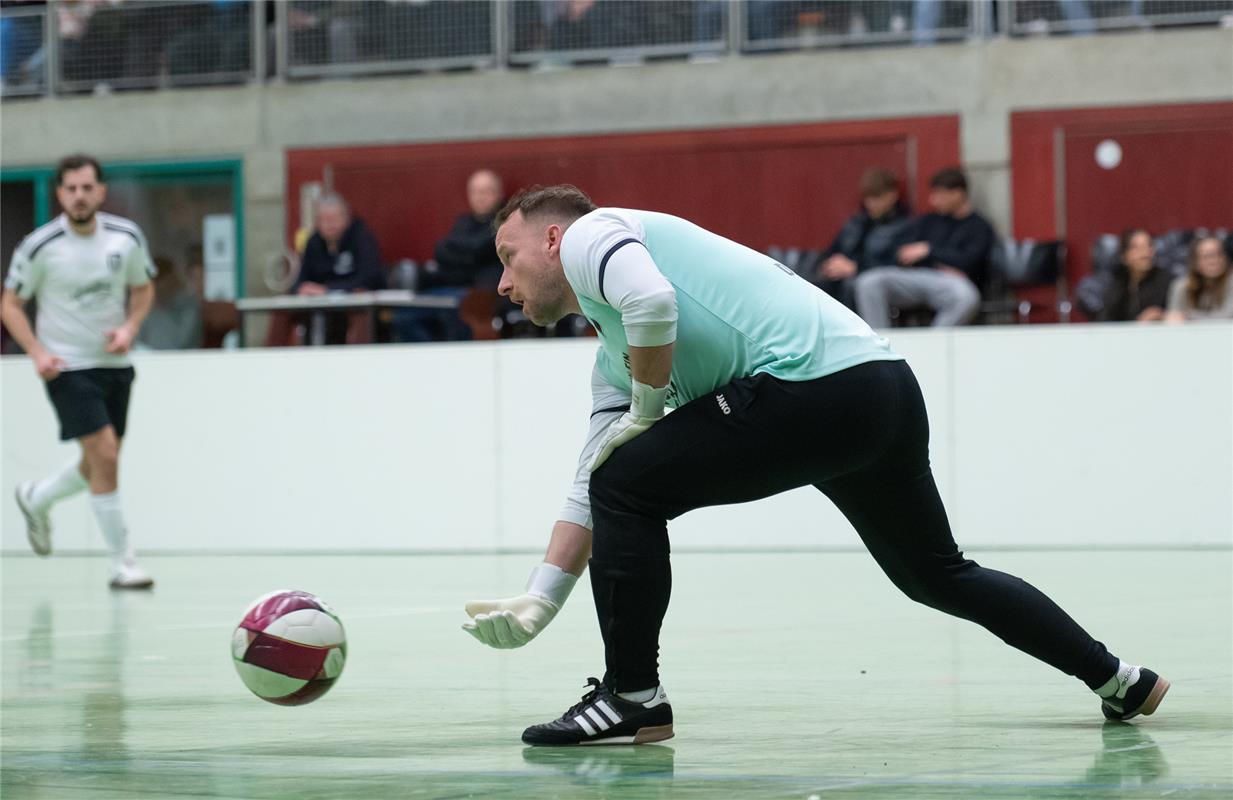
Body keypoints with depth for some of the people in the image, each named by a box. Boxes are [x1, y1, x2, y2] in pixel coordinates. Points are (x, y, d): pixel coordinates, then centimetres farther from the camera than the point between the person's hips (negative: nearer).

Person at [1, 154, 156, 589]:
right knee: (105, 455, -16)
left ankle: (36, 498, 44)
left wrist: (129, 328, -7)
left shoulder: (127, 237, -4)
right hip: (67, 366, -5)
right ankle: (122, 562, -8)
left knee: (99, 467, 14)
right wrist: (37, 352, -16)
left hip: (114, 363, 5)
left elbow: (142, 289, 12)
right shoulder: (40, 246, -13)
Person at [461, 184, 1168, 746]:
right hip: (885, 388, 11)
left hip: (813, 378, -11)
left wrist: (647, 407, -4)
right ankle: (1121, 680, 32)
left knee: (630, 485, -5)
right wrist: (537, 603, 23)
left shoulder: (588, 232, 4)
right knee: (936, 576, 24)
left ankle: (633, 699, 0)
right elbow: (590, 490, 29)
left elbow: (651, 300, -19)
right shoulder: (612, 360, 29)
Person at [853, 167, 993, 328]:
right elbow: (903, 256, 12)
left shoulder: (980, 227, 13)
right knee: (869, 282, -25)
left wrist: (928, 250, 1)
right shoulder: (927, 221, 25)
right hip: (917, 277, 4)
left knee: (967, 297, -42)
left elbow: (969, 262, -3)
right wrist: (938, 266, -4)